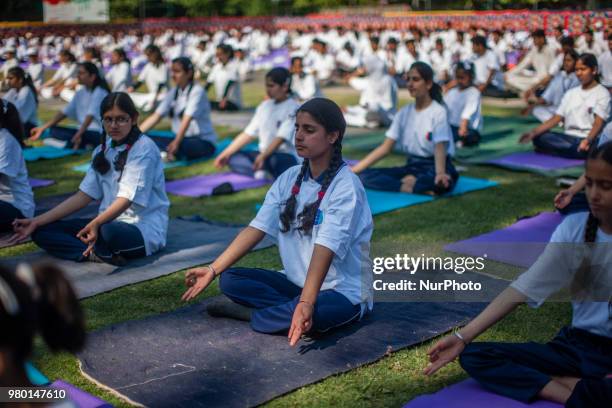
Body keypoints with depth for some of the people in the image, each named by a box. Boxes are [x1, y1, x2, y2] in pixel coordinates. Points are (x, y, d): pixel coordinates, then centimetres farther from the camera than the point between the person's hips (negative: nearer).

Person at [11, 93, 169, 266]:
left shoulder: (144, 148, -11)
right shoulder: (103, 150, 12)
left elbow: (128, 198, -21)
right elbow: (84, 195, 8)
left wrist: (96, 223, -39)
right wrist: (37, 221, 1)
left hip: (144, 230, -8)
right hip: (108, 222, 8)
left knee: (109, 232, -42)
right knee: (41, 231, -6)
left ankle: (91, 251, -8)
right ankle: (95, 253, -26)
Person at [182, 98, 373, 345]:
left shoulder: (345, 186, -18)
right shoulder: (290, 178, 3)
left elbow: (325, 248, -30)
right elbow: (257, 228, -2)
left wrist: (305, 303, -41)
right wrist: (212, 270, -10)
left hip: (343, 292, -6)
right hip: (296, 282, 6)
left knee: (314, 313, -38)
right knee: (230, 280, -8)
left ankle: (248, 314, -13)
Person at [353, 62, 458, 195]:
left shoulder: (438, 112, -9)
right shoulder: (404, 113, 6)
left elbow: (440, 147, -21)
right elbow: (385, 147, 3)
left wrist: (440, 173, -43)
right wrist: (353, 170, -5)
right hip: (412, 166, 6)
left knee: (442, 183, -43)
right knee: (363, 176, -18)